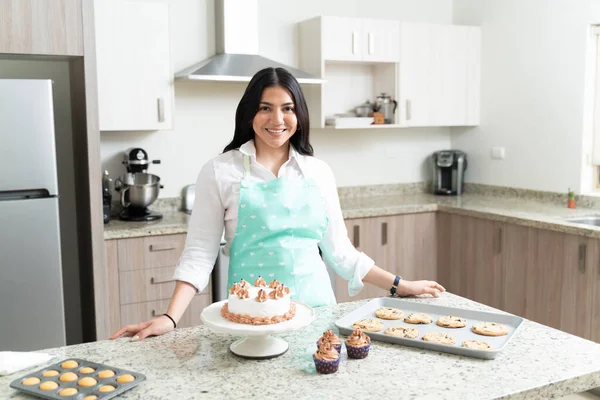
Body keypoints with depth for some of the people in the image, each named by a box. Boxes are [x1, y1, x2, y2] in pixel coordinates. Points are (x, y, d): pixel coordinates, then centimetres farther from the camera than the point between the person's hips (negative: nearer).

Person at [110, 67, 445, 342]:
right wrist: (170, 318, -15)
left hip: (315, 306, 3)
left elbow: (339, 250, 11)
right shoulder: (219, 172, -3)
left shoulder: (319, 172, 6)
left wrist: (400, 285, 10)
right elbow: (200, 253, -4)